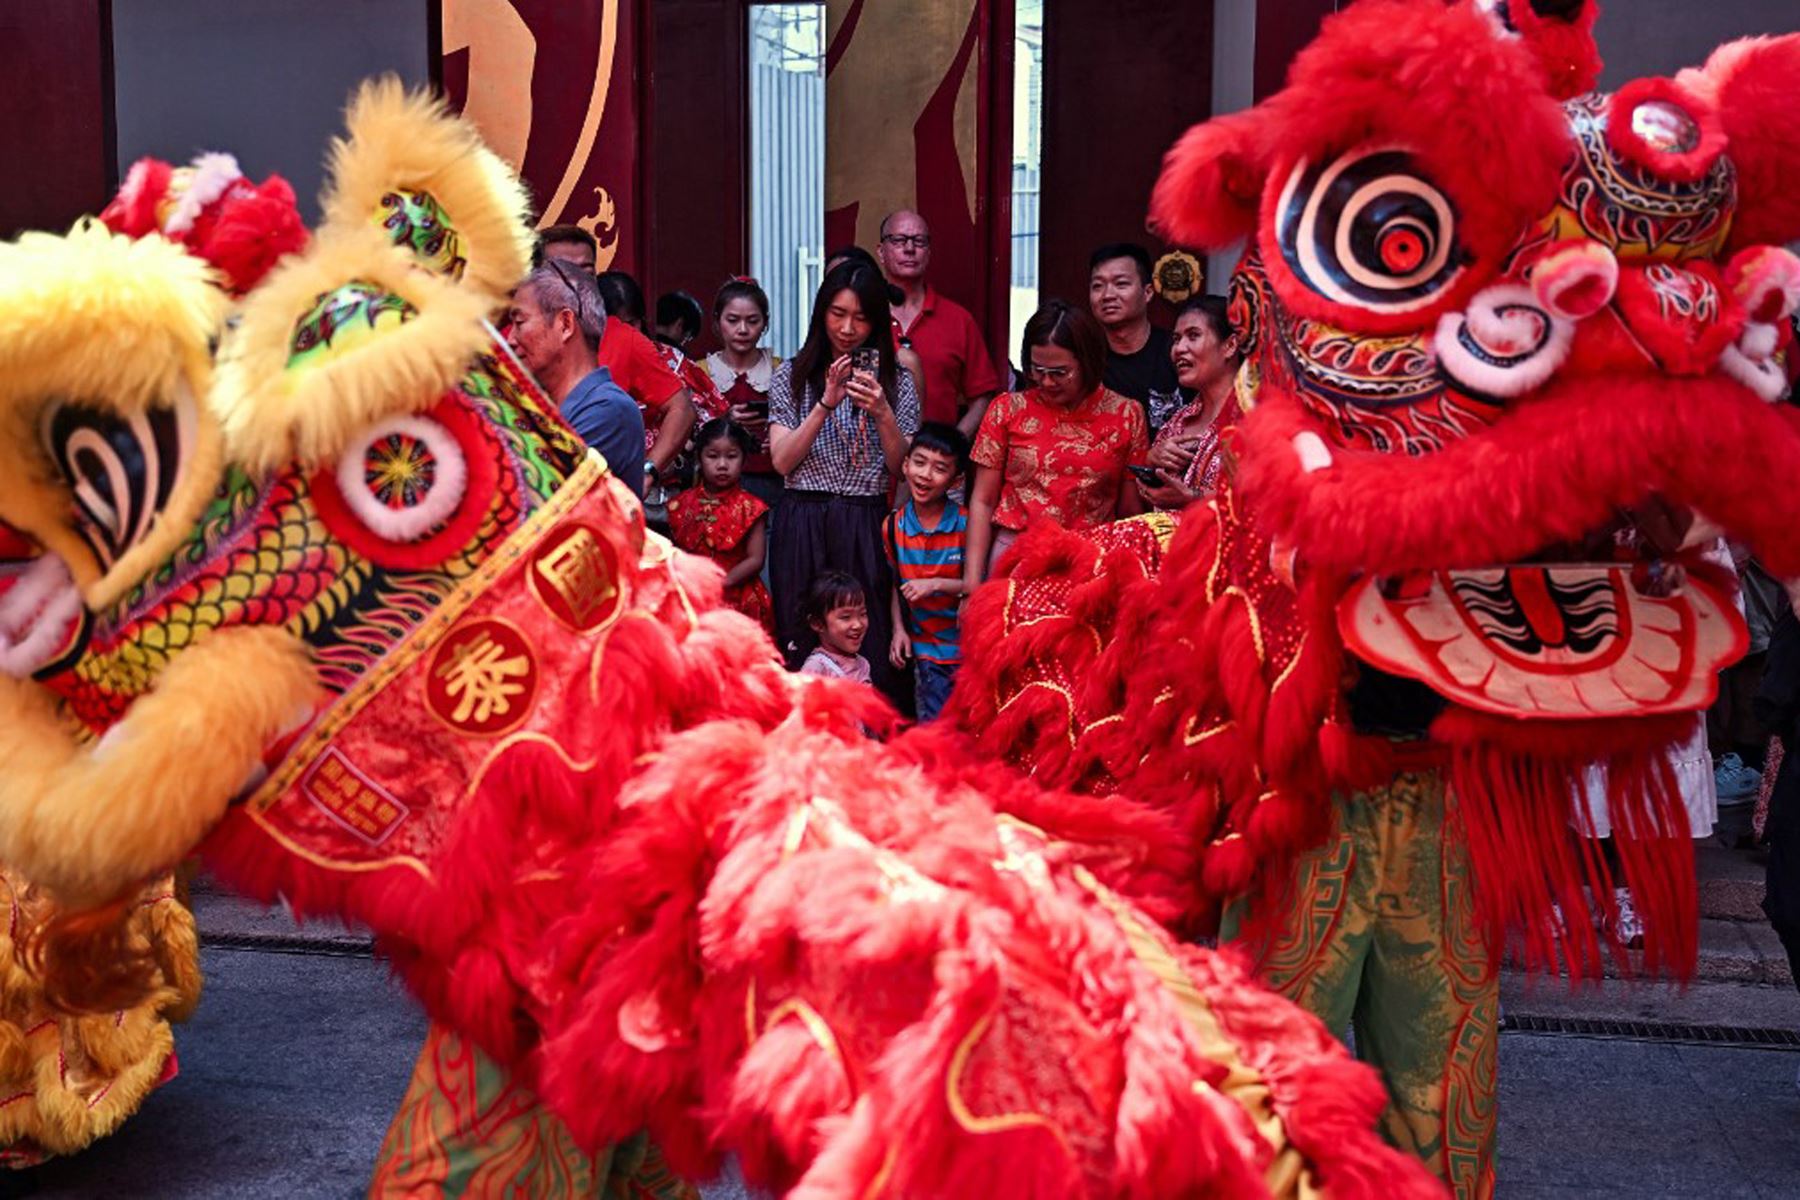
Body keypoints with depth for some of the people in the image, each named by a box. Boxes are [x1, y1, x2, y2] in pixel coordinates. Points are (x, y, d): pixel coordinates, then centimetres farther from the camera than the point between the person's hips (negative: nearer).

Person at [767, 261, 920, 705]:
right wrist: (826, 404, -12)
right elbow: (782, 461, -2)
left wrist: (882, 414, -12)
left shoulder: (896, 381, 9)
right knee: (802, 648, 1)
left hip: (867, 529, 0)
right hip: (803, 524, 0)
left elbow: (903, 470, 4)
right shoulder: (792, 376, 8)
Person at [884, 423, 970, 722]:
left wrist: (937, 585, -21)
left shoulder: (967, 525, -13)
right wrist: (899, 629, 2)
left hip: (967, 645, -3)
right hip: (924, 648, 3)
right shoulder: (893, 526, -1)